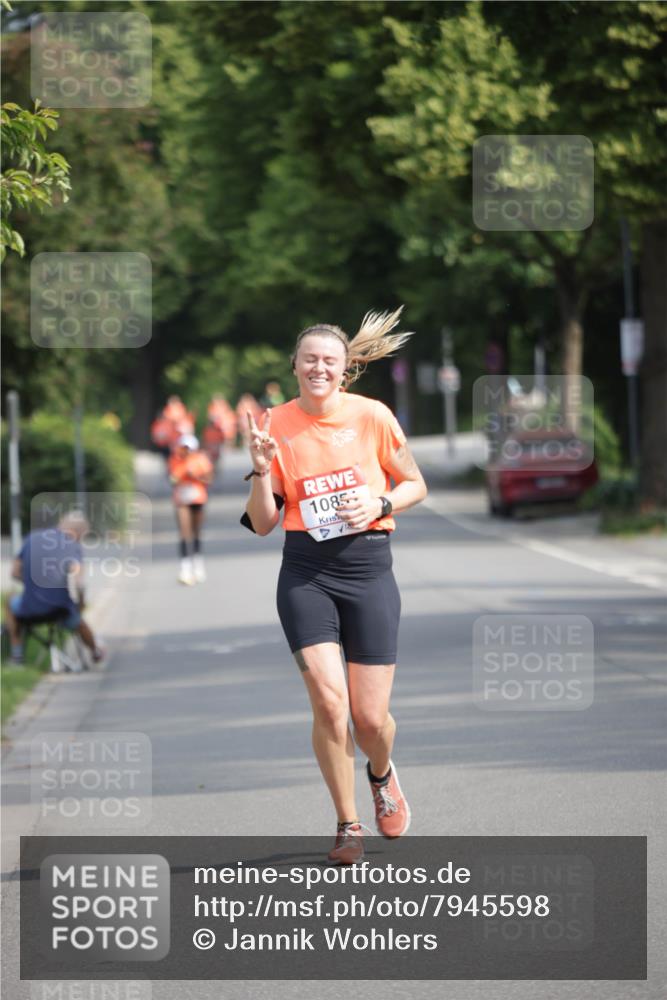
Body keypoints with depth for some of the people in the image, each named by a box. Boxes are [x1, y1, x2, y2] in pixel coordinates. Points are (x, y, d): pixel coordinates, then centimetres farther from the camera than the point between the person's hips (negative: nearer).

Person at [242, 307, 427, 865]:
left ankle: (382, 775, 34)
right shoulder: (276, 427, 1)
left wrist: (379, 503, -10)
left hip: (369, 571, 0)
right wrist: (262, 469, -12)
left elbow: (415, 487, 9)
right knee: (329, 702, -15)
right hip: (306, 575, 0)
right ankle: (349, 827, 3)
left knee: (370, 716, -3)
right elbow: (263, 524, 4)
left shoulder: (372, 416, -2)